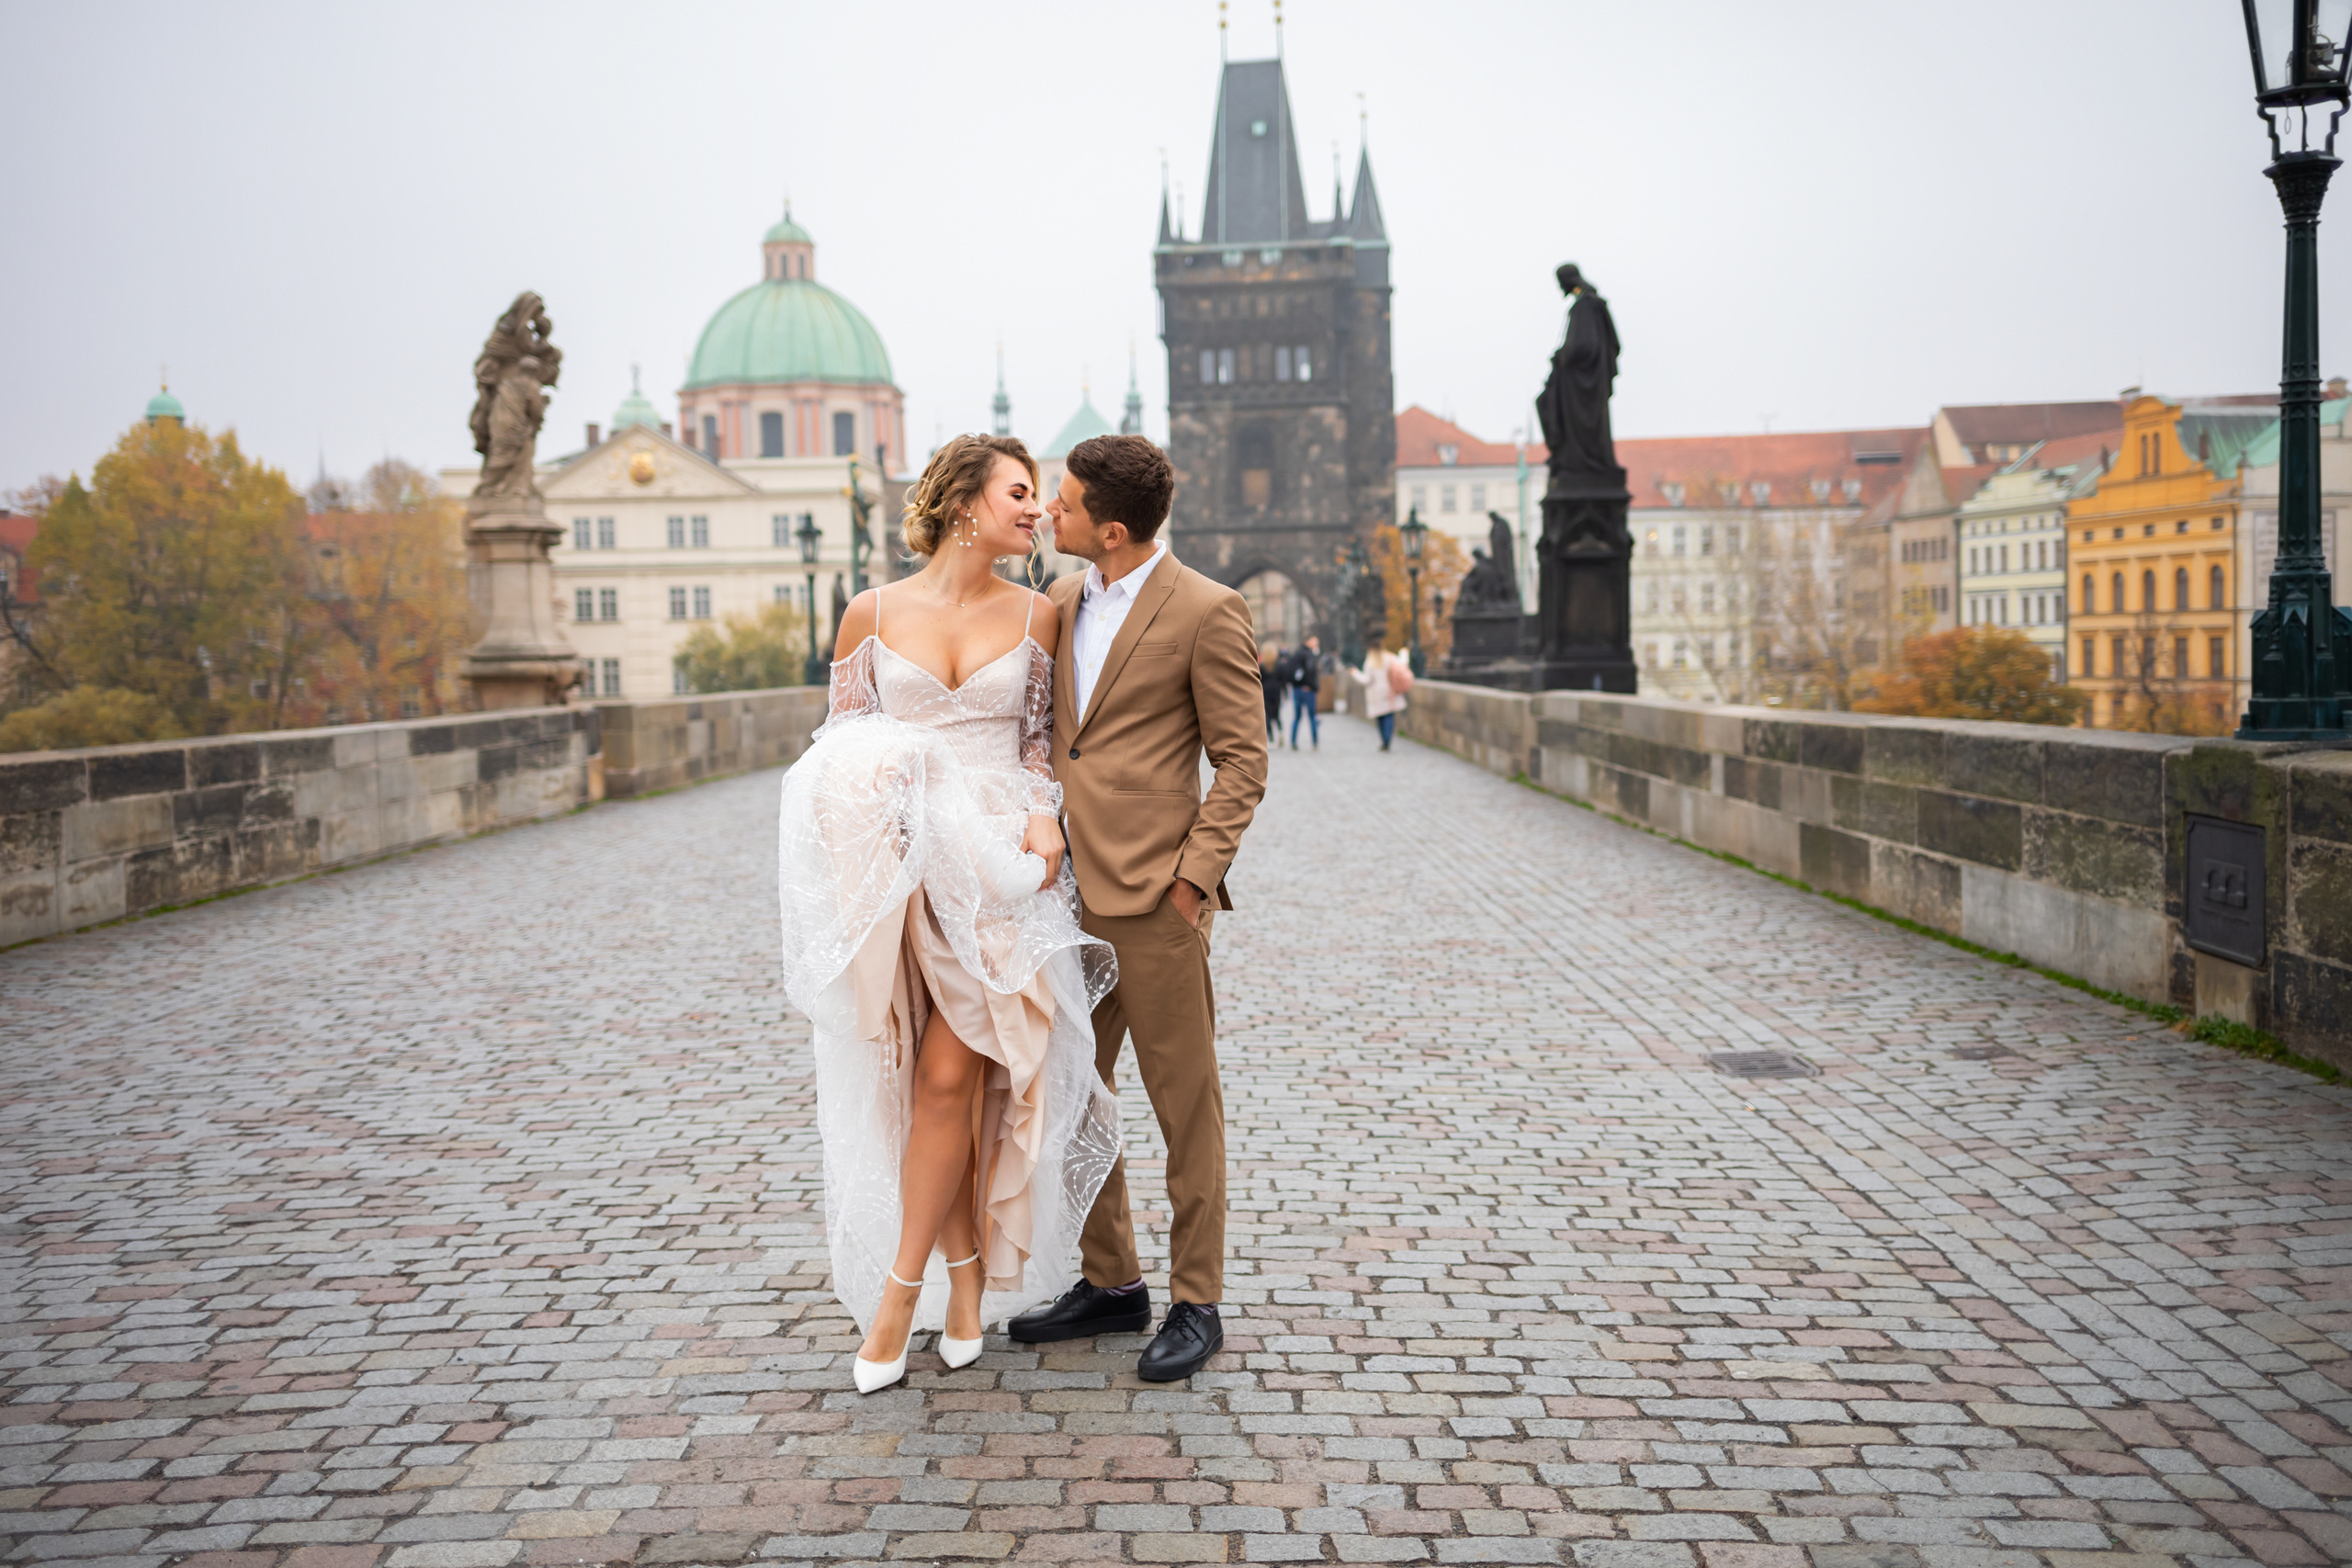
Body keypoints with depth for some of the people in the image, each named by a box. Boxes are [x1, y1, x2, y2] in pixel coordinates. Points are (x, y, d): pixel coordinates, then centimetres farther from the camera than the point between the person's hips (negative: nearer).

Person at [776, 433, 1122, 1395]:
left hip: (998, 866, 0)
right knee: (923, 1080, 2)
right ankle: (965, 1271, 18)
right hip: (898, 866, 0)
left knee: (951, 1078, -6)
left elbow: (1042, 739, 11)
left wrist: (1044, 817, -7)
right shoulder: (873, 613, 4)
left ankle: (901, 1289, 5)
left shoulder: (1036, 615, 6)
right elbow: (837, 741, 9)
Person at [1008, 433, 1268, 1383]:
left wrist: (1196, 876, -13)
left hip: (1152, 895, -7)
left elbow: (1241, 761, -7)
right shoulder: (1060, 605, 13)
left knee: (1184, 1104, 2)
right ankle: (1110, 1284, 26)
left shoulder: (1205, 613, -8)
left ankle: (1196, 1304, 14)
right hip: (1066, 888, 7)